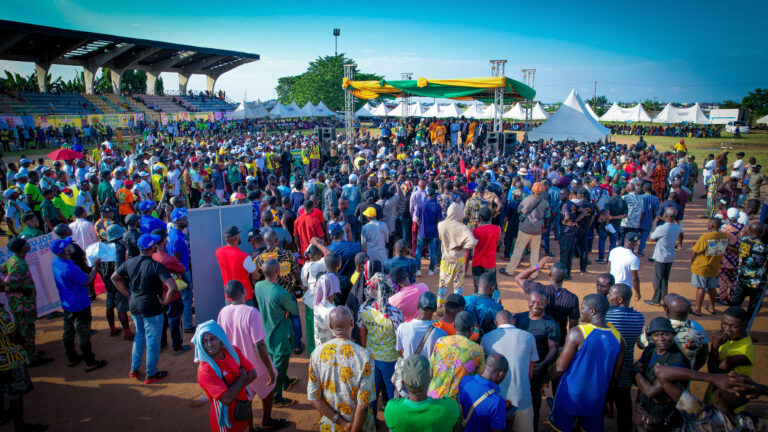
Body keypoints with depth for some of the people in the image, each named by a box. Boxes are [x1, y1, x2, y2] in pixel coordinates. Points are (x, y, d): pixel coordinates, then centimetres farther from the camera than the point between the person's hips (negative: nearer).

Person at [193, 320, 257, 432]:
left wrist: (233, 389, -20)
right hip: (227, 419, -6)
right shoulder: (204, 370, -25)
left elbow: (253, 373, -6)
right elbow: (227, 399, -31)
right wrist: (242, 376, -18)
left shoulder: (233, 351, -5)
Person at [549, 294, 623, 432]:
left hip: (571, 396, -4)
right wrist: (608, 396, 21)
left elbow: (560, 367, -15)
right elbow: (615, 373, 7)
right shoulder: (617, 337, -4)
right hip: (597, 398, 4)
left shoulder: (577, 333, -19)